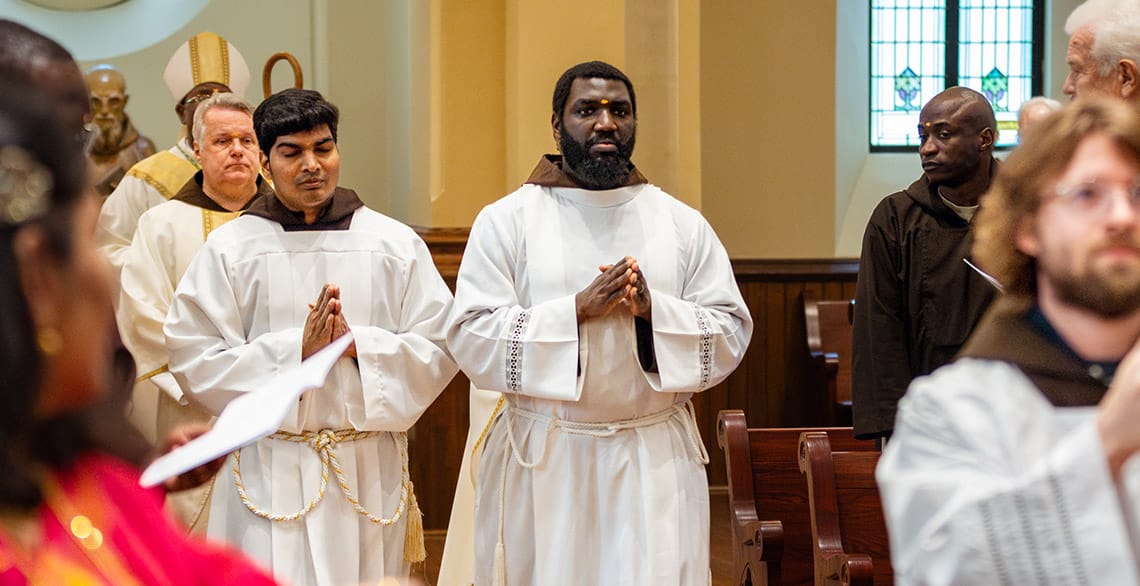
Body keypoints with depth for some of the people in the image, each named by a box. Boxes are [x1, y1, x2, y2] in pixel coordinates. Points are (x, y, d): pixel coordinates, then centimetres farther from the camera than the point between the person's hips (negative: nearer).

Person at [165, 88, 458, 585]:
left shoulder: (395, 244, 4)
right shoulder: (228, 249, 0)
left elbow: (439, 348, 0)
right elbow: (194, 360, -6)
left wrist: (357, 344, -15)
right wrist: (295, 349, -16)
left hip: (369, 472, 2)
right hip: (270, 474, -1)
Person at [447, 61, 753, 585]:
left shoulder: (682, 224, 7)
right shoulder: (506, 221, 2)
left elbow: (731, 333, 2)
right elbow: (471, 339, -8)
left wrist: (653, 309, -15)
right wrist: (578, 309, -17)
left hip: (656, 460, 1)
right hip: (542, 462, -1)